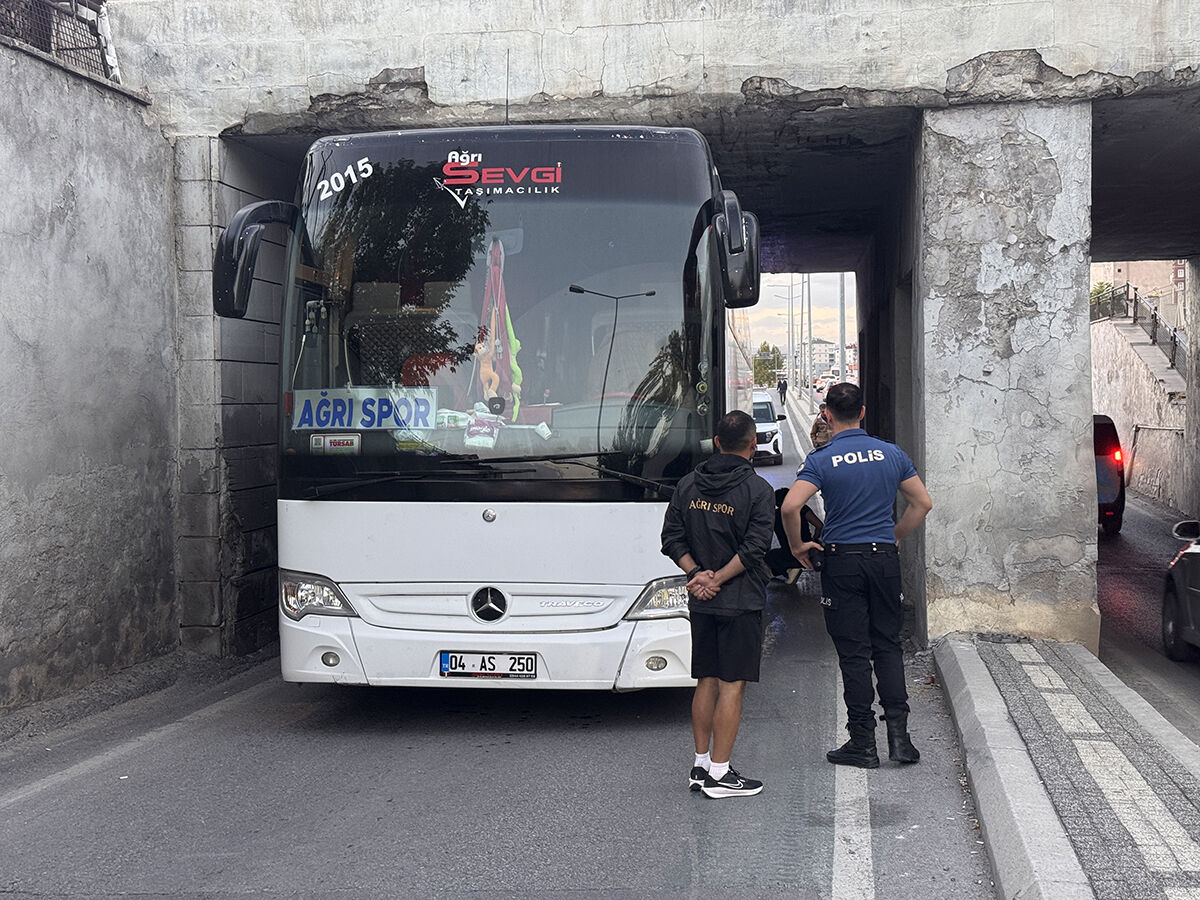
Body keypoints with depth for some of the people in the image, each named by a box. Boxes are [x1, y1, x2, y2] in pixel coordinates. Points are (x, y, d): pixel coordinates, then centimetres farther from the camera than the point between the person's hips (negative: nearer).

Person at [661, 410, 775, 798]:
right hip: (741, 601, -5)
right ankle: (719, 773, 1)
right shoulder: (758, 489, -9)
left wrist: (697, 573, -3)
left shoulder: (688, 483, 7)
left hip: (701, 603, 6)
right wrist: (716, 579, -11)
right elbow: (753, 548, -15)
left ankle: (701, 764, 20)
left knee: (706, 682, 14)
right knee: (732, 685, -1)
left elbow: (672, 539, 4)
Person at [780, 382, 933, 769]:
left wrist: (798, 546, -6)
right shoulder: (891, 454, 4)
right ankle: (898, 733, 7)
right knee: (887, 645, 13)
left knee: (853, 652, 2)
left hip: (842, 562, -3)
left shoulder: (822, 460, -8)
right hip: (884, 559, 3)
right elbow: (923, 502, 9)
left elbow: (790, 506, -21)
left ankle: (863, 743, 7)